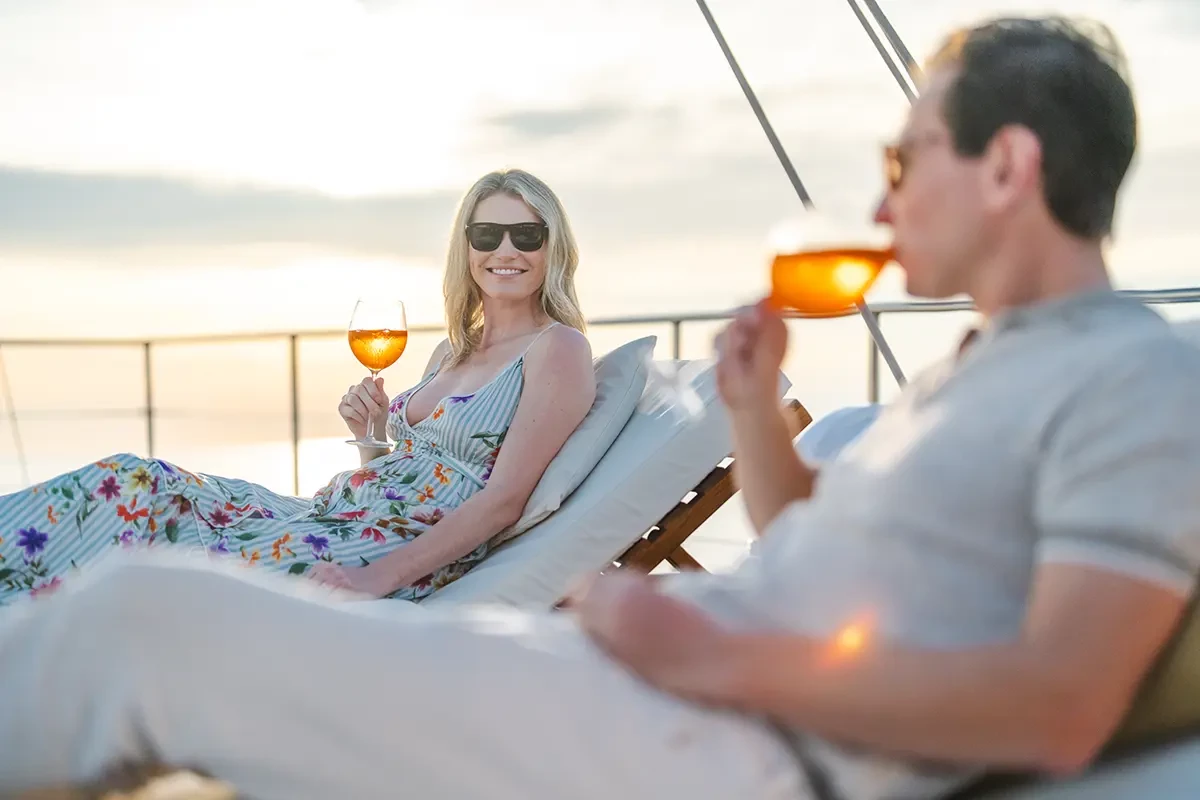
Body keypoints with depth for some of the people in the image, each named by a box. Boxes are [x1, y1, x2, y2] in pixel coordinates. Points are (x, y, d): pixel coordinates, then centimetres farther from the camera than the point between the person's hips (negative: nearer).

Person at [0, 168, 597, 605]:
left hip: (415, 554, -8)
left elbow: (505, 497, -14)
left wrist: (379, 575, -23)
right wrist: (369, 432, 2)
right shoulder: (452, 351, 20)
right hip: (328, 515, 8)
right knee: (133, 481, -9)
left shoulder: (558, 348, -4)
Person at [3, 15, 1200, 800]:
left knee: (151, 621, -9)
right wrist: (754, 406, 11)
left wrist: (714, 658, -19)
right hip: (657, 688, 10)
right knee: (183, 621, 11)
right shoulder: (975, 367, 23)